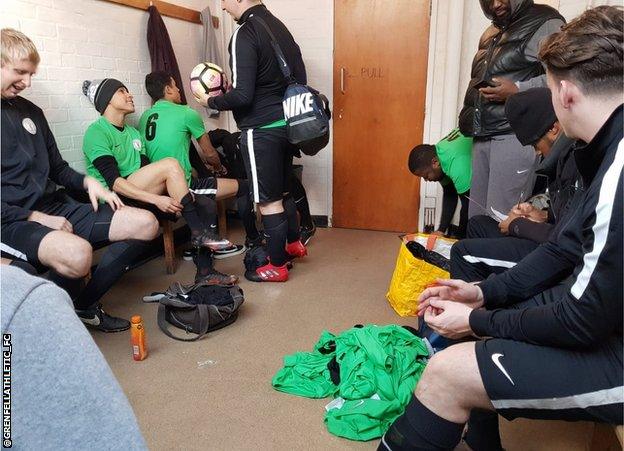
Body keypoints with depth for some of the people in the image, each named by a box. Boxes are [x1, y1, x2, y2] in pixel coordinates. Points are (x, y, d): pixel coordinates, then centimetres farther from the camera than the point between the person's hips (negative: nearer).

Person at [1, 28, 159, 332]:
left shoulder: (30, 111, 15)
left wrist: (88, 182, 0)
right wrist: (37, 218, -16)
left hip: (54, 207, 7)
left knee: (145, 224, -4)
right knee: (77, 253, -39)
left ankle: (85, 304, 3)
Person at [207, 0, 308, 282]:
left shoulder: (244, 34, -16)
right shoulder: (280, 27, 10)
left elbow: (241, 96, -20)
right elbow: (300, 79, 14)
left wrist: (211, 102, -3)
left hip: (260, 130, -8)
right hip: (286, 123, 8)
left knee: (268, 201, 2)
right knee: (283, 190, 23)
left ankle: (277, 266, 13)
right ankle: (294, 243, 38)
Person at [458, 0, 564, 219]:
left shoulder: (545, 25, -1)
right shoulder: (491, 33, 23)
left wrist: (517, 90, -20)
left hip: (515, 135, -7)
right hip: (483, 135, 7)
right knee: (476, 217, 4)